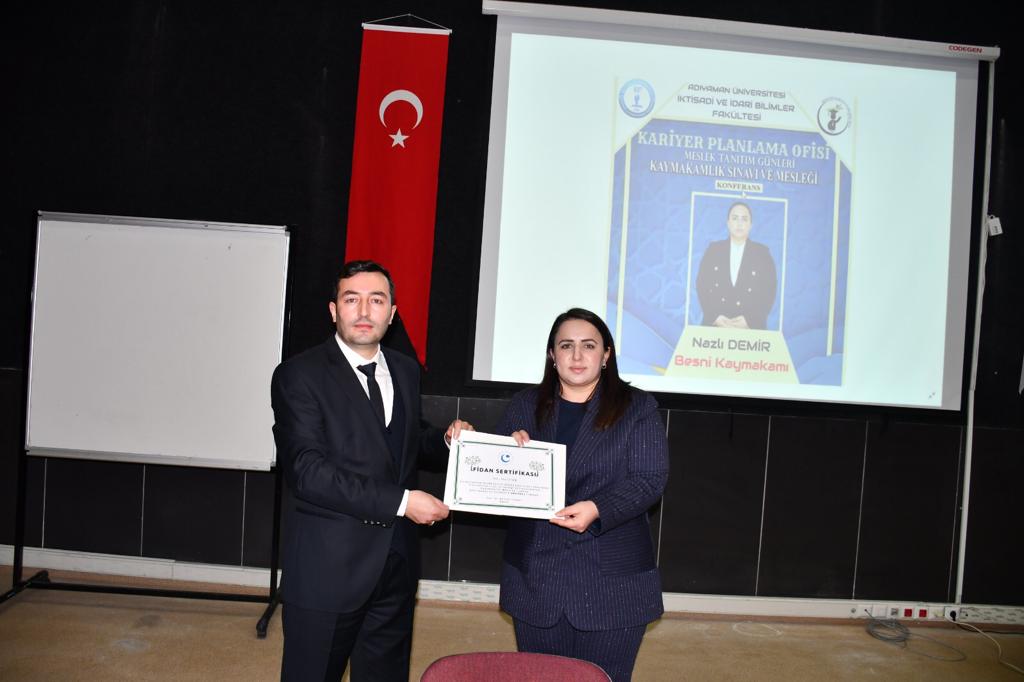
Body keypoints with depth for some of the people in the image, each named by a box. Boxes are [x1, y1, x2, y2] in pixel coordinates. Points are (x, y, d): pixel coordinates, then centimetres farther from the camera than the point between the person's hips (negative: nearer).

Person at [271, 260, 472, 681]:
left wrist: (445, 439, 0)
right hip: (327, 566, -6)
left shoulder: (406, 371, 9)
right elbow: (305, 470, -21)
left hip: (396, 562, 6)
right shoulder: (299, 376, -12)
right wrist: (400, 501, -22)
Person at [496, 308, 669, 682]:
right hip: (535, 578, 3)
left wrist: (597, 509, -24)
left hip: (612, 582, -2)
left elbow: (650, 480, -8)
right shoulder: (525, 405, 9)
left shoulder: (637, 407, 0)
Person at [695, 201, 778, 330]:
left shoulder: (762, 253, 6)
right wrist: (714, 316, -10)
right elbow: (702, 286, 3)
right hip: (714, 324, 1)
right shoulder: (713, 249, 8)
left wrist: (749, 320, -12)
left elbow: (769, 293, 1)